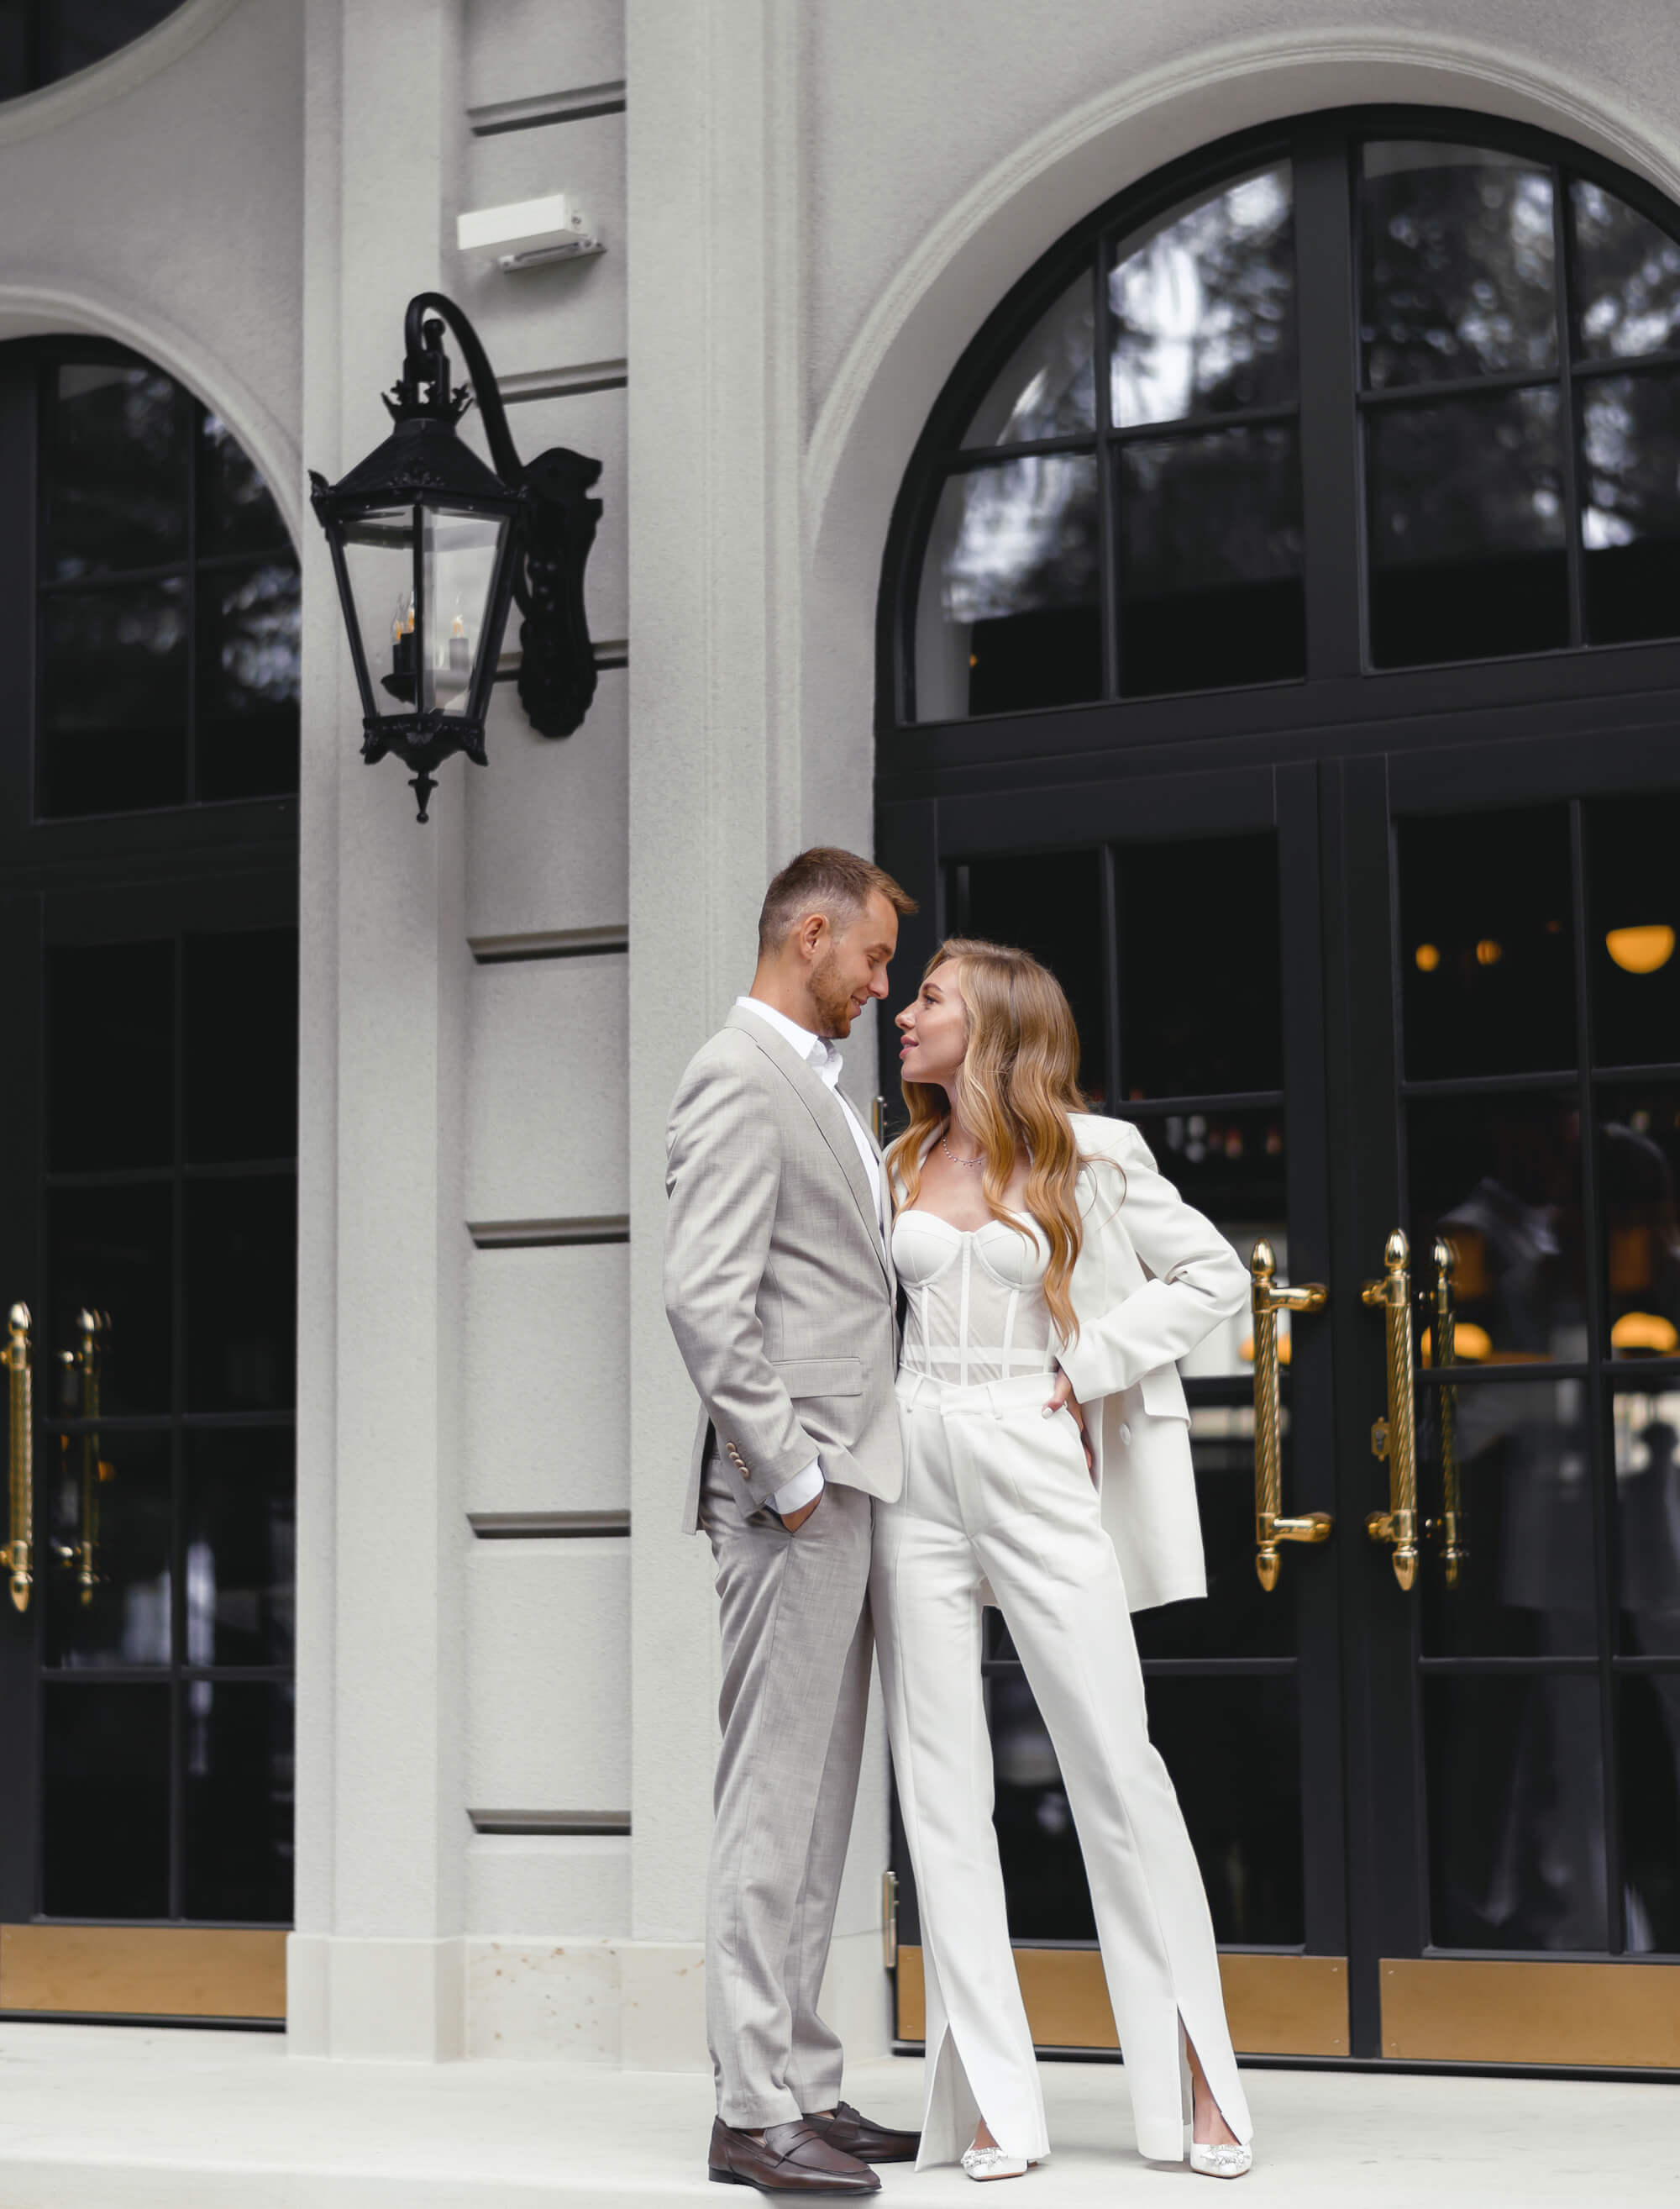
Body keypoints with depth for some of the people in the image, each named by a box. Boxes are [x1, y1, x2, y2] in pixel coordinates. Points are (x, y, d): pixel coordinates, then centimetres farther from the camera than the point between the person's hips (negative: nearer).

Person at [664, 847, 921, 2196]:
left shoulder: (822, 1089, 22)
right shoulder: (741, 1079, -10)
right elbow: (705, 1297, -20)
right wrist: (787, 1473, -19)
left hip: (843, 1487, 10)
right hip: (793, 1491, -10)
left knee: (817, 1800, 11)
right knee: (774, 1799, -7)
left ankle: (803, 2086, 17)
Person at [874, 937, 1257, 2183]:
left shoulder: (1089, 1156, 1)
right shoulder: (905, 1167, 13)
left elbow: (1216, 1276, 2)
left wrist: (1091, 1367, -5)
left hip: (1037, 1467, -4)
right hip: (918, 1471, 4)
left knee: (1117, 1765, -4)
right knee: (943, 1786, 0)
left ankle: (1194, 2080, 5)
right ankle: (993, 2101, 3)